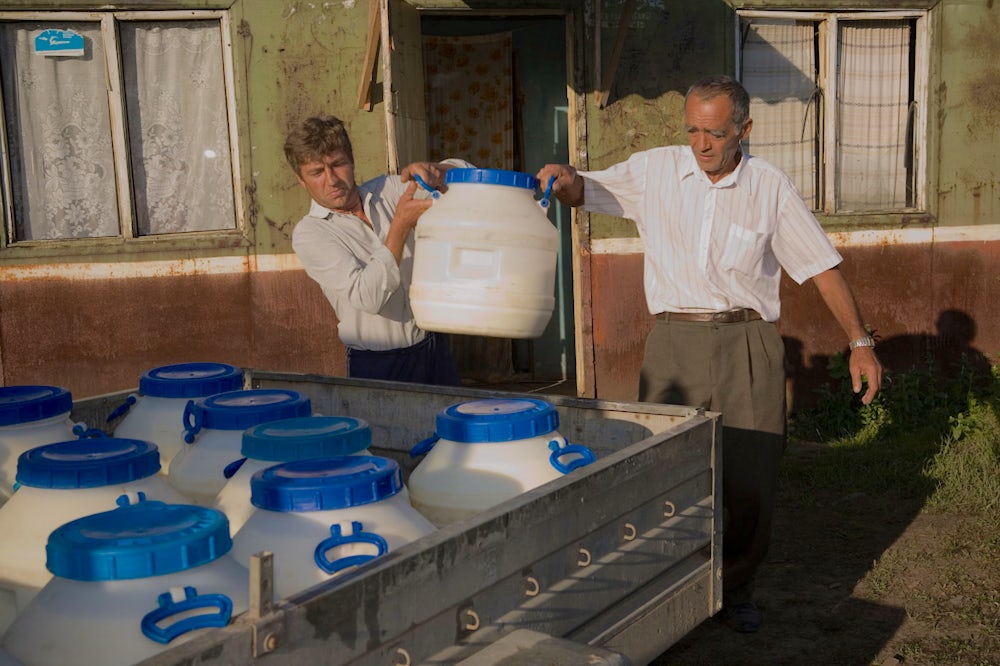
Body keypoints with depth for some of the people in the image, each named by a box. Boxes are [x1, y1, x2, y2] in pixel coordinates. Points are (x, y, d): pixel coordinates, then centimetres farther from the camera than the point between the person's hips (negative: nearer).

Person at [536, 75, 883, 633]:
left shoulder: (771, 187, 3)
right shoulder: (655, 170, 6)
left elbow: (822, 265, 5)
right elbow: (582, 192, 11)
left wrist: (860, 343, 3)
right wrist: (566, 179, -14)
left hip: (748, 344, 0)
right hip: (675, 341, 1)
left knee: (750, 482, 1)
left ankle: (736, 588, 24)